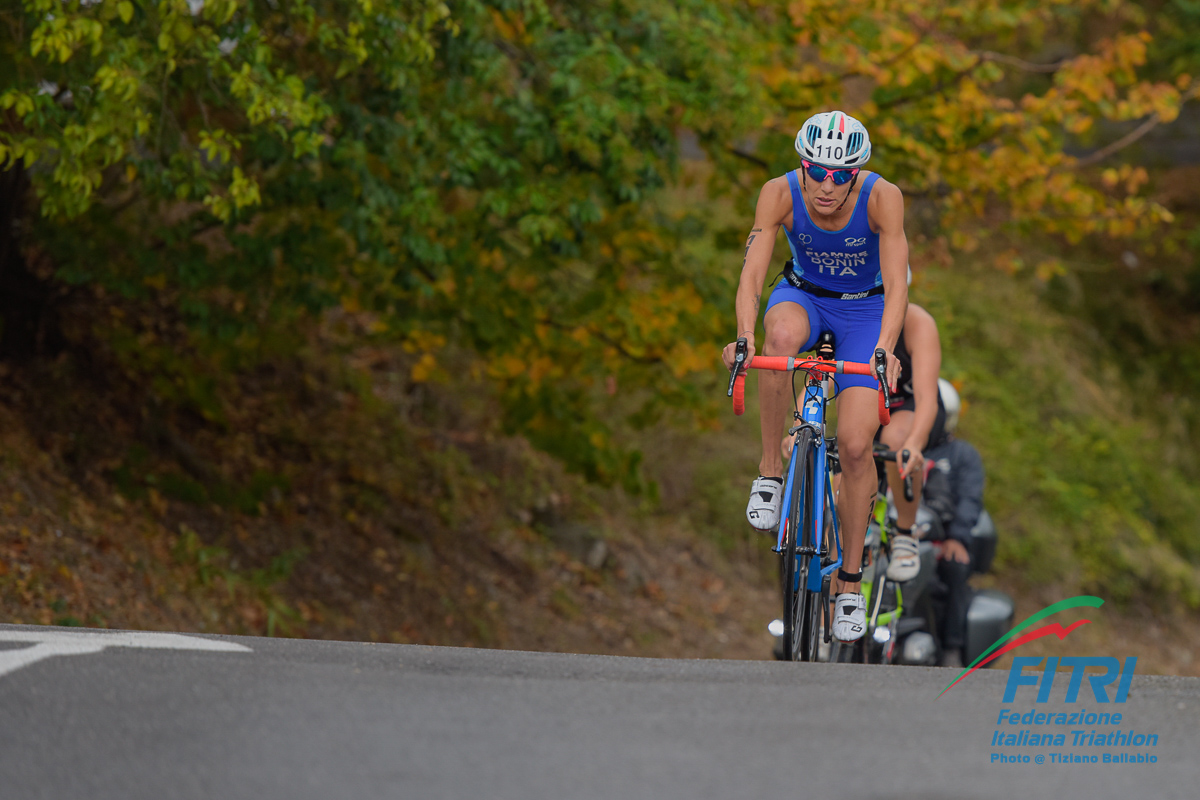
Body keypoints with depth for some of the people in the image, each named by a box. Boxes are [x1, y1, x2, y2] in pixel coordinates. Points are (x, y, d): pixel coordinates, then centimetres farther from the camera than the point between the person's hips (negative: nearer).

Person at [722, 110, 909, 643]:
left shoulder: (882, 198, -28)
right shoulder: (780, 194, -25)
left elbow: (897, 286, -34)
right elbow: (752, 273, -32)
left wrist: (885, 349, -51)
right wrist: (744, 336, -50)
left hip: (866, 308, -1)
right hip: (804, 295, 1)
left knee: (854, 445, -13)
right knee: (782, 336, -38)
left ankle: (850, 582, 5)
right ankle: (770, 471, -21)